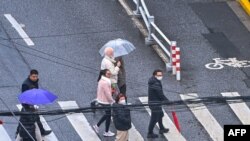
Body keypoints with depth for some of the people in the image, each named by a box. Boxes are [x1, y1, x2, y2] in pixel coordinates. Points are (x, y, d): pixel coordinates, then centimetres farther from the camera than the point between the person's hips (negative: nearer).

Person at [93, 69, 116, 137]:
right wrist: (113, 101, -12)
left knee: (107, 114, 24)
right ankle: (106, 132, 20)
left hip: (101, 100, 9)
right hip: (105, 102, -9)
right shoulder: (105, 83, -27)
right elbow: (108, 94, -24)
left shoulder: (101, 81, 4)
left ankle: (97, 126, 30)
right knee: (108, 116, 7)